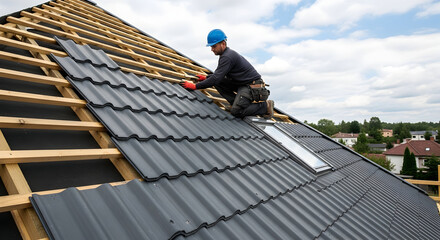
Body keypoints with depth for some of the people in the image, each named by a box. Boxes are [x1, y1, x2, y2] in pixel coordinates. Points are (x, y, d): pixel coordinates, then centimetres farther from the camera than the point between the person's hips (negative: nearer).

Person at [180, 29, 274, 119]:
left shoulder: (227, 57, -21)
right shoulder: (228, 53, 11)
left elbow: (216, 79, -25)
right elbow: (219, 74, 25)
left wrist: (195, 86, -21)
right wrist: (206, 77, 17)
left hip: (254, 87, -10)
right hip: (242, 85, 10)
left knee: (236, 111, -21)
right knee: (218, 82, 2)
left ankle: (265, 105, -4)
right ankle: (238, 102, 5)